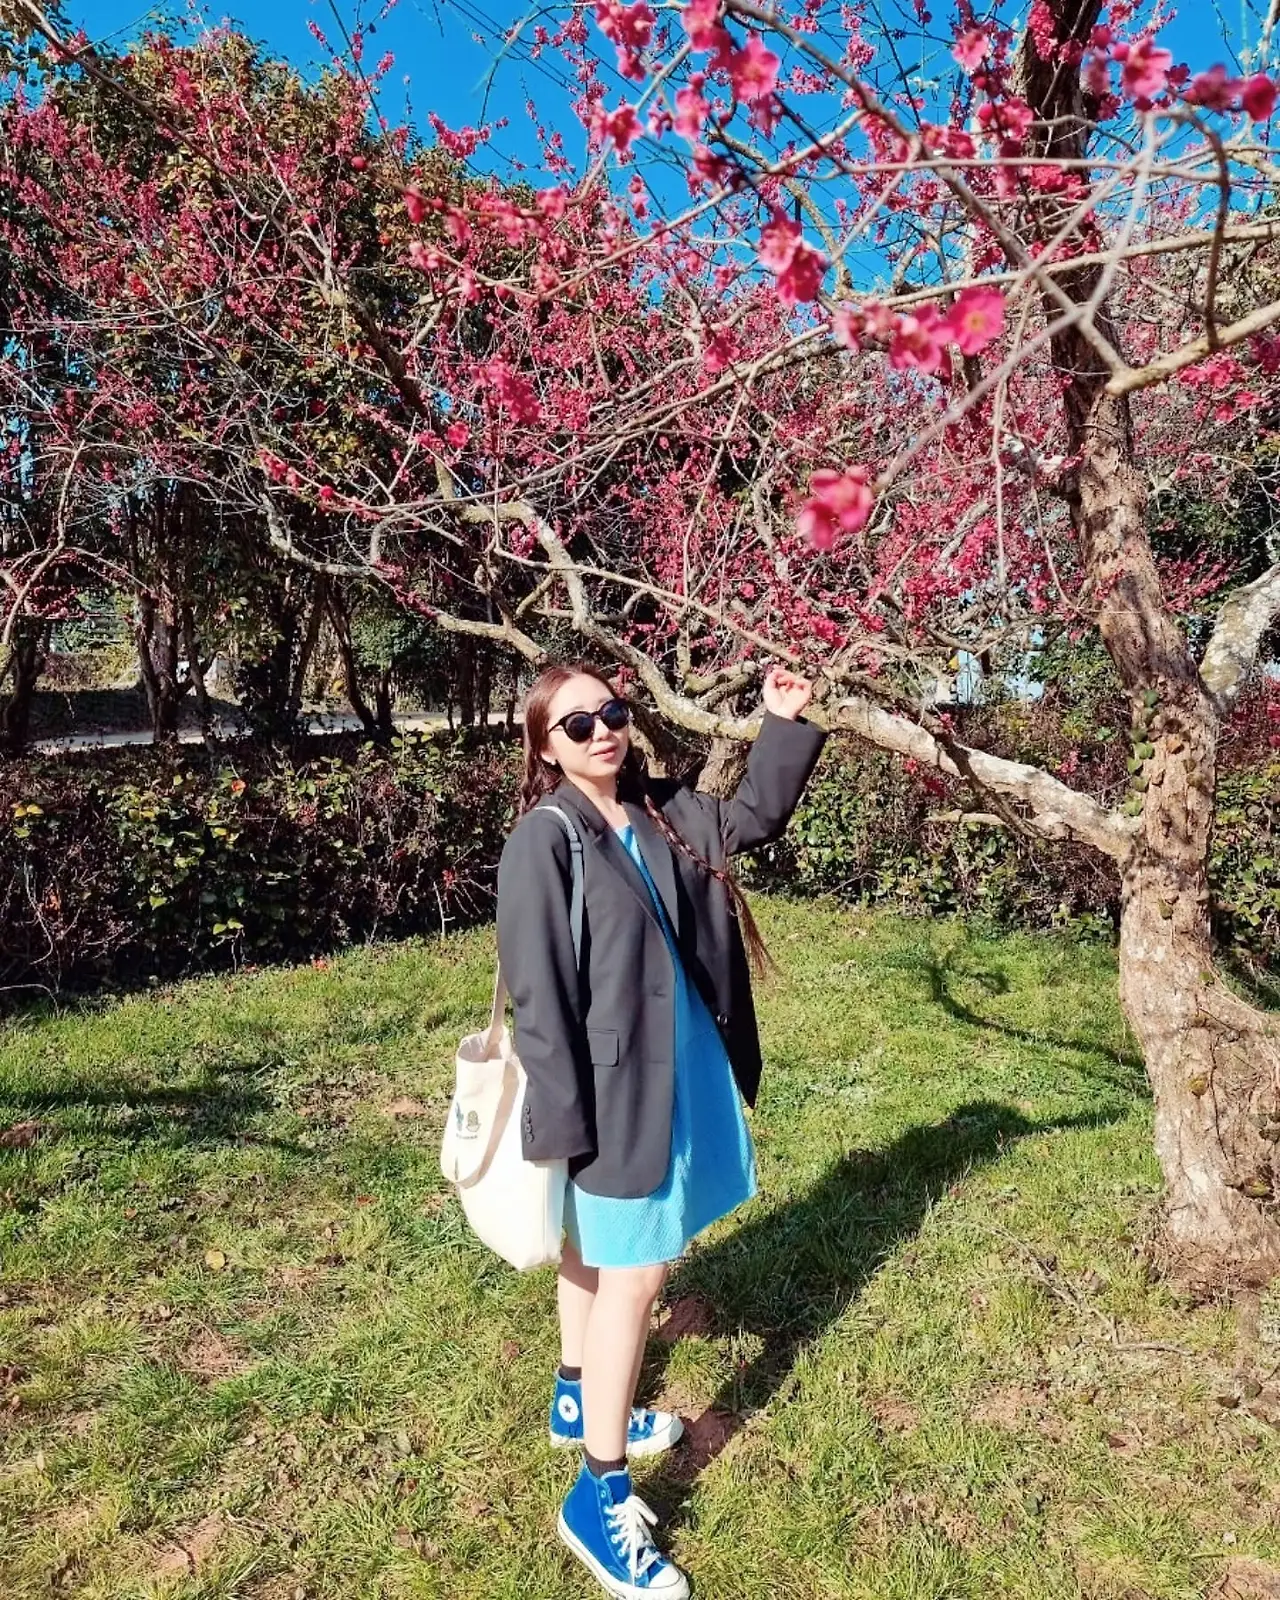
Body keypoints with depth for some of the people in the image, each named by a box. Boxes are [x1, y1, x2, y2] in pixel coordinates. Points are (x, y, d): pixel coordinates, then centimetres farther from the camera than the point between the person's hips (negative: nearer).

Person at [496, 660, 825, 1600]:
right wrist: (562, 1121, -19)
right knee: (632, 1275, 0)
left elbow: (757, 817, 17)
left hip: (676, 1072, 8)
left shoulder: (663, 815, 3)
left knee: (597, 1248, 24)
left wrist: (788, 725, 3)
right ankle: (600, 1496, 17)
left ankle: (579, 1400, 45)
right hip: (611, 1087, -8)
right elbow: (538, 994, -20)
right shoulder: (543, 841, -19)